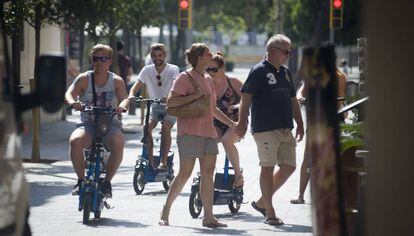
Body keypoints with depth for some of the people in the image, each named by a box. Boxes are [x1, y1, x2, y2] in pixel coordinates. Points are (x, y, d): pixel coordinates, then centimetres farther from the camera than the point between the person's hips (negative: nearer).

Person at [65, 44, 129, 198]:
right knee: (75, 141, -33)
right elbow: (69, 94, -9)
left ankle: (107, 181, -15)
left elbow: (124, 98, -8)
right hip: (88, 124, 0)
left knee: (118, 143, -34)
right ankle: (81, 180, -14)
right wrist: (72, 102, -34)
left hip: (110, 124, 0)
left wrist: (122, 106, -34)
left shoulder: (117, 81, 6)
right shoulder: (84, 79, 4)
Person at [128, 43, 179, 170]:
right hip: (154, 107, 3)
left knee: (165, 127, -29)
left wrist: (169, 98, -44)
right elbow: (136, 86, -7)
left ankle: (164, 162, -26)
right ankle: (150, 160, -17)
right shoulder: (147, 70, 3)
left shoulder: (173, 69, -6)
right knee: (147, 126, -24)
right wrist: (131, 95, -31)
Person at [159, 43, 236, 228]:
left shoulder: (208, 80, 19)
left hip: (208, 132, 7)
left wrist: (232, 124, 25)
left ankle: (208, 217, 2)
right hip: (190, 132, -7)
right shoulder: (185, 77, -6)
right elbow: (170, 102, -13)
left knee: (208, 173, 1)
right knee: (185, 173, -7)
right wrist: (194, 96, -19)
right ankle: (165, 211, 6)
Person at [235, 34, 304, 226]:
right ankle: (269, 212, 1)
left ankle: (262, 202, 18)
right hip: (265, 129, -8)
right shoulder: (259, 71, -6)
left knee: (289, 167, 5)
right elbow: (246, 98, -10)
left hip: (285, 130, 8)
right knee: (268, 168, -5)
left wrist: (299, 124, 21)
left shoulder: (285, 72, 17)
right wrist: (242, 123, -16)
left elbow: (293, 100, 24)